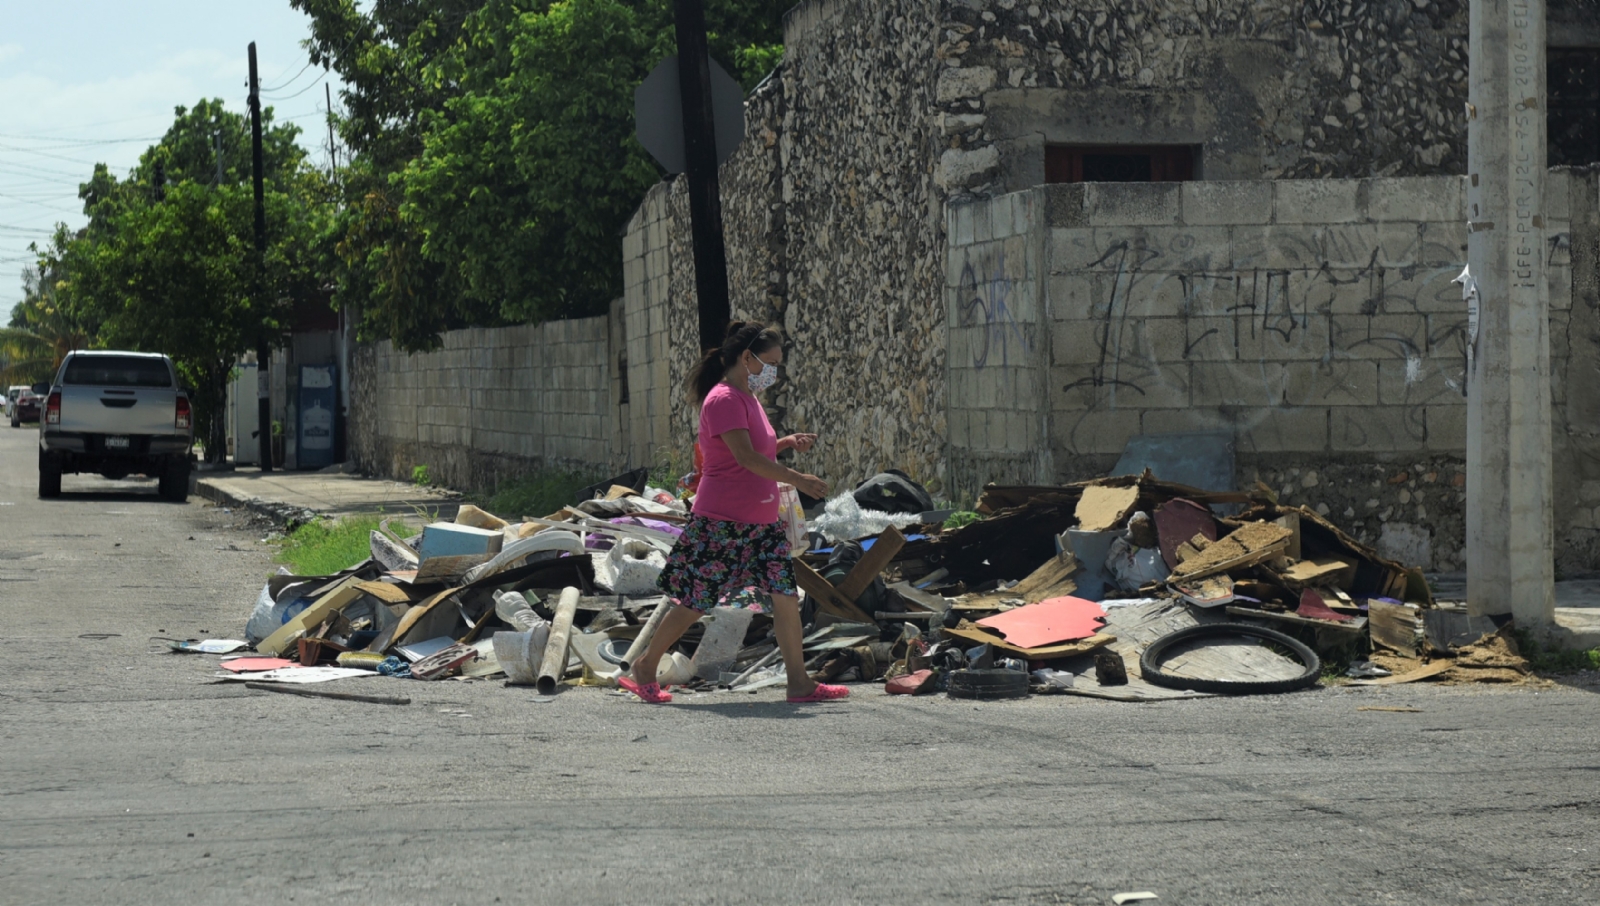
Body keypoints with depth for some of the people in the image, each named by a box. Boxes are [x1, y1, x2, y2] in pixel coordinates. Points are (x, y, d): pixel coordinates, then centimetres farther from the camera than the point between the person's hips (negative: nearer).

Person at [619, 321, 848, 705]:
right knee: (695, 601, -1)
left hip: (760, 523, 9)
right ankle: (645, 667, 17)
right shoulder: (724, 399, -15)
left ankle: (800, 683, 5)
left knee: (785, 595, 1)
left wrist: (789, 442, 10)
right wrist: (799, 480, -24)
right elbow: (745, 457, -24)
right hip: (721, 524, -9)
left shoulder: (748, 398, 15)